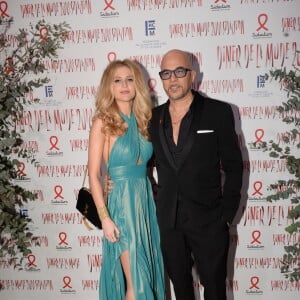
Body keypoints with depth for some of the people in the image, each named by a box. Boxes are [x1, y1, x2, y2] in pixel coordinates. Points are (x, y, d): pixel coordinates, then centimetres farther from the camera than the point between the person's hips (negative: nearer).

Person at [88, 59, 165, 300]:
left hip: (146, 199, 6)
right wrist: (105, 218, -13)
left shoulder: (142, 119, 8)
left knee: (149, 271, 16)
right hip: (122, 201, -6)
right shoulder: (103, 122, -8)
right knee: (136, 280, 3)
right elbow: (94, 175, -10)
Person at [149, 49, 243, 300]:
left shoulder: (218, 112, -7)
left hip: (208, 220, -3)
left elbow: (233, 166, -5)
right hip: (168, 220, 3)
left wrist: (227, 214, -7)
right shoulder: (153, 117, 3)